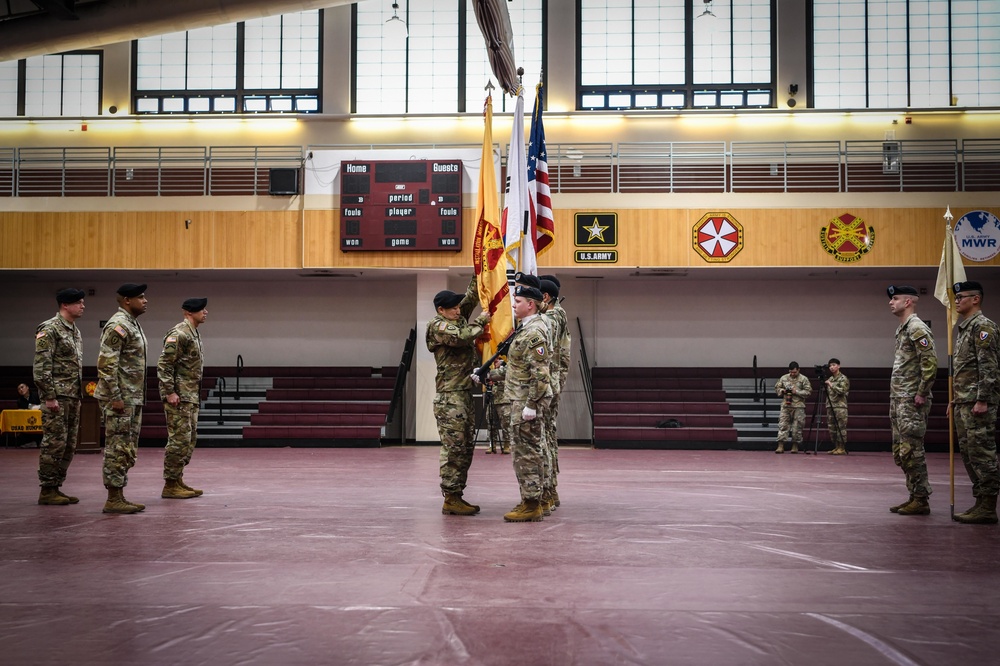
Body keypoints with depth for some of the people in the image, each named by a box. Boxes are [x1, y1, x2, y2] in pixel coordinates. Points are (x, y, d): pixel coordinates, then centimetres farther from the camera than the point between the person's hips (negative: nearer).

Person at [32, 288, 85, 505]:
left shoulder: (76, 332, 17)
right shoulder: (49, 329, -10)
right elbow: (41, 366, -15)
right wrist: (49, 396, -19)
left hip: (73, 397, 9)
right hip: (57, 396, -9)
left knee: (69, 445, 9)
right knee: (54, 443, -6)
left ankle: (56, 487, 16)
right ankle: (47, 490, 1)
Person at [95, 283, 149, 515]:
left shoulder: (133, 324, 17)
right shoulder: (118, 326, -14)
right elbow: (106, 364, -21)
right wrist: (115, 398, -22)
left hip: (133, 398, 10)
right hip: (120, 398, -10)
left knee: (127, 450, 12)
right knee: (118, 448, -6)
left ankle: (119, 497, 17)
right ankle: (113, 500, -2)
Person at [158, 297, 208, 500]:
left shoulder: (195, 334, 16)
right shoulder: (178, 334, -14)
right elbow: (163, 364, -19)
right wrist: (170, 392, -22)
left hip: (191, 396, 10)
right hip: (179, 396, -10)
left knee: (190, 439, 12)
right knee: (179, 439, -8)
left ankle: (178, 481, 19)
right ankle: (170, 486, -2)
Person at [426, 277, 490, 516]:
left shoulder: (459, 319, 17)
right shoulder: (438, 326, -7)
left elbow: (471, 297, 21)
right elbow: (462, 337, -21)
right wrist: (481, 321, -8)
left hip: (465, 395, 9)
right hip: (450, 397, -9)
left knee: (466, 448, 9)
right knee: (454, 448, -8)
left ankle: (457, 496, 14)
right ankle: (450, 499, -5)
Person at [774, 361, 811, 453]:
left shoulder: (803, 379, 1)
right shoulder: (784, 378, 11)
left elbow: (808, 392, -4)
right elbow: (777, 387, 17)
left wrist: (797, 392, -14)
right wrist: (783, 391, -3)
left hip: (798, 407, -2)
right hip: (785, 405, 2)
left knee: (797, 427, 1)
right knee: (783, 425, -4)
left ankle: (795, 446, 12)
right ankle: (780, 446, -5)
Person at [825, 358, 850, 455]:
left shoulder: (843, 378, -2)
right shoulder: (829, 379, 17)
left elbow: (842, 391, -15)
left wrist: (831, 385, -16)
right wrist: (824, 384, 6)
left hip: (840, 406, -7)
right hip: (830, 406, 7)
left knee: (841, 428, -7)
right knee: (832, 428, 6)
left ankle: (842, 448, -5)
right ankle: (836, 447, 12)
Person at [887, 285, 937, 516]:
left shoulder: (917, 328, -11)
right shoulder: (902, 329, 18)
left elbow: (930, 362, -20)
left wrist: (922, 393, -20)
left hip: (911, 401, -10)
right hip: (898, 401, 10)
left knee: (911, 451, -8)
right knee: (900, 452, 12)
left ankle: (921, 500, -3)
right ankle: (914, 496, 18)